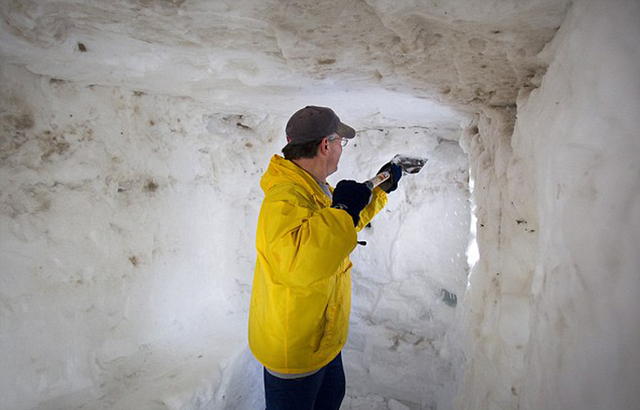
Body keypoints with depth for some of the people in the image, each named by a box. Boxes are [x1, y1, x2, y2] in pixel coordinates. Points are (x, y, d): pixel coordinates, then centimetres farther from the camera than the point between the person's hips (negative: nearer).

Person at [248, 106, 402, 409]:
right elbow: (296, 264, -47)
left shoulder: (317, 190, 4)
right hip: (293, 349, -9)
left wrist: (381, 189, 22)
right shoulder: (285, 196, -30)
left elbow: (350, 221, 22)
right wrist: (341, 210, -39)